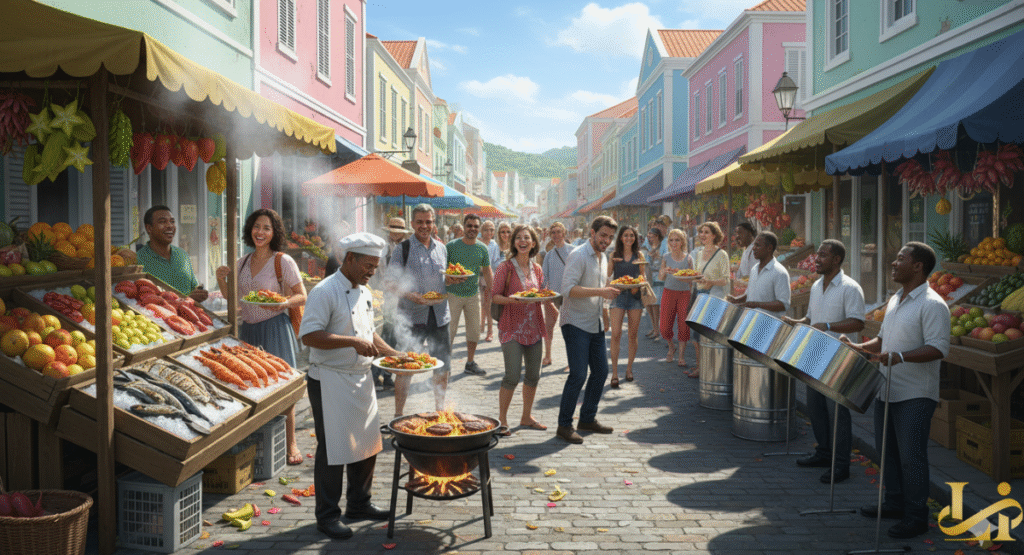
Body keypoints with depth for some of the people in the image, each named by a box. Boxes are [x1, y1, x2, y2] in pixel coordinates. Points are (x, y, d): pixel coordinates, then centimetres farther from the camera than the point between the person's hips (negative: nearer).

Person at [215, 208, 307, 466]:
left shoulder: (283, 261, -5)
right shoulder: (243, 262, 12)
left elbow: (302, 296, -4)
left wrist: (283, 303, -22)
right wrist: (221, 278, 2)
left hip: (274, 327, -5)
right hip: (248, 328, 5)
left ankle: (291, 443, 2)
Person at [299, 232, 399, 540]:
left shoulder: (364, 293, 11)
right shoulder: (325, 291, -16)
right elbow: (309, 336, -24)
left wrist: (391, 354, 9)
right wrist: (352, 342, -27)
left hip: (361, 380, 9)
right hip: (330, 381, -8)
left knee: (367, 443, 15)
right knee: (333, 449, -1)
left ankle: (358, 503, 32)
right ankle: (327, 515, 14)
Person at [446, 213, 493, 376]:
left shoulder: (482, 249, 4)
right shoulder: (451, 246, -6)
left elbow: (486, 272, 12)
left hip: (473, 295, 4)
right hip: (453, 294, -3)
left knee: (474, 330, 8)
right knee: (450, 329, -3)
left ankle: (470, 363, 22)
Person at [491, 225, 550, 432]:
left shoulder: (537, 269, 9)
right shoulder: (505, 267, -6)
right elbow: (496, 296, -7)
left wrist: (547, 297, -2)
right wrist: (511, 300, -25)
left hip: (534, 327, 6)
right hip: (512, 328, -6)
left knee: (533, 375, 10)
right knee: (512, 376, -9)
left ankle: (526, 417, 26)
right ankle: (502, 419, 8)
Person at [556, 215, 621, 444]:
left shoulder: (603, 258, 15)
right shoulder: (579, 255, -14)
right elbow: (568, 289, -25)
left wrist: (610, 289, 8)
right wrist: (600, 291, -30)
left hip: (595, 324, 9)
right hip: (576, 324, -9)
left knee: (601, 371, 11)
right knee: (578, 375, -10)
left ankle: (588, 418, 25)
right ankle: (564, 425, 2)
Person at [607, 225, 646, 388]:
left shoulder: (639, 255, 8)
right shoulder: (614, 255, 6)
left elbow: (642, 275, 10)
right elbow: (607, 275, 0)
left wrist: (638, 286, -10)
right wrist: (612, 262, -16)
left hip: (635, 295, 2)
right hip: (618, 295, -1)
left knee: (633, 335, 6)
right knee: (616, 334, -9)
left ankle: (629, 368, 21)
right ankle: (614, 373, -4)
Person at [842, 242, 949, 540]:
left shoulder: (932, 305, -14)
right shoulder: (895, 300, 13)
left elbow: (939, 348, -22)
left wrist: (900, 356, -33)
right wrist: (859, 347, 6)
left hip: (915, 396, -9)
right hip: (887, 390, 9)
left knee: (911, 457, -2)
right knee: (887, 451, 17)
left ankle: (916, 516, 11)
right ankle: (895, 502, 32)